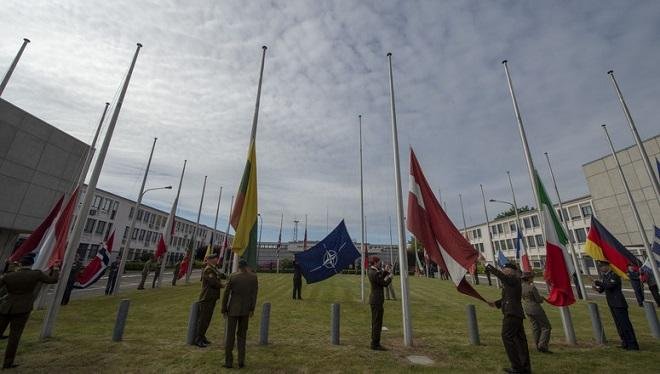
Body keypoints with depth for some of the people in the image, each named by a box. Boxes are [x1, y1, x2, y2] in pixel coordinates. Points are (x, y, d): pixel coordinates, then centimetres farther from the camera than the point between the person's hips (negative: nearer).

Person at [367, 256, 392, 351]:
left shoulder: (371, 271, 8)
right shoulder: (375, 273, -23)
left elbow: (381, 280, 17)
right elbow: (385, 283, -14)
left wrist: (385, 271, 8)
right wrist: (390, 277, 2)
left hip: (374, 299, 10)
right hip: (377, 300, -10)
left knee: (375, 322, 17)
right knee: (377, 323, 0)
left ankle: (374, 343, 26)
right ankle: (375, 344, 9)